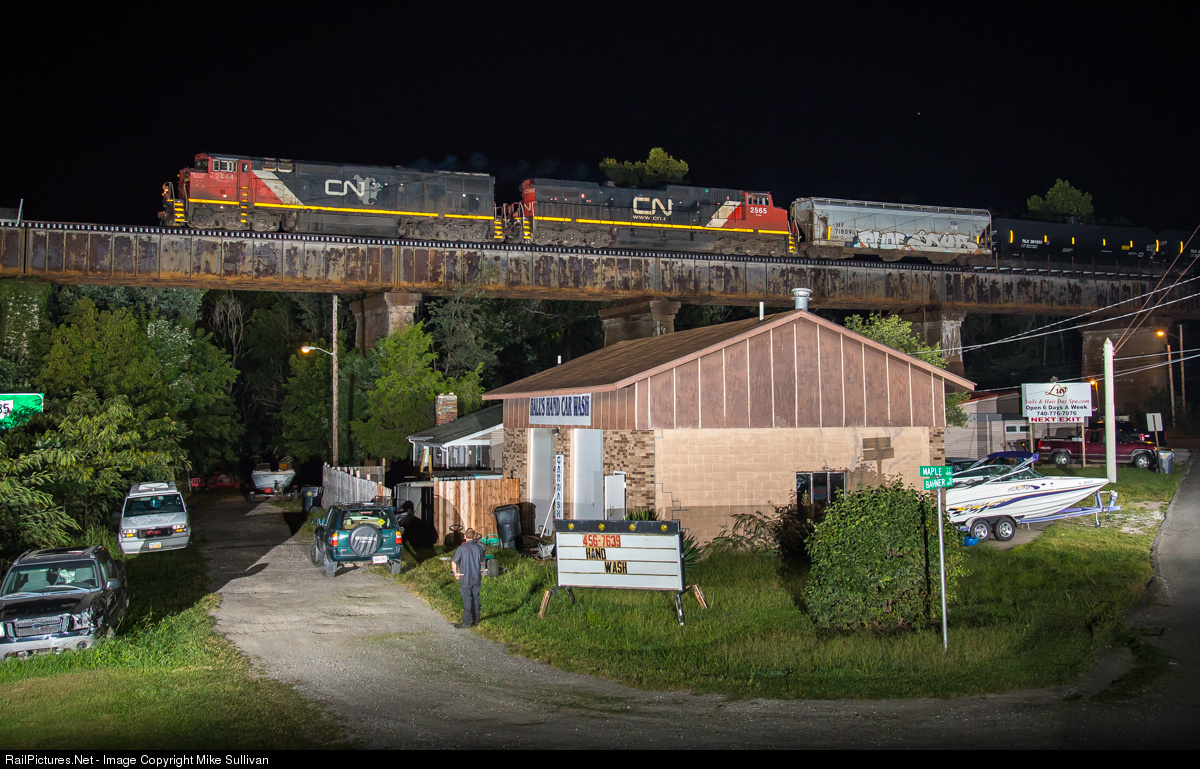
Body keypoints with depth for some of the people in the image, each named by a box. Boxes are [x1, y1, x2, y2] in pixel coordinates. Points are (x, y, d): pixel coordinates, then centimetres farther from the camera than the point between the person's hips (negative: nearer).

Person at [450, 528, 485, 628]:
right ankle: (476, 620, 20)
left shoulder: (462, 548, -14)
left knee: (466, 600, -1)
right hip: (477, 577, 4)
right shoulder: (478, 548, -1)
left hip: (465, 578, -4)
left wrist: (455, 573, -3)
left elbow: (453, 562, -14)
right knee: (475, 599, 13)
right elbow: (482, 562, 12)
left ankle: (466, 622, 1)